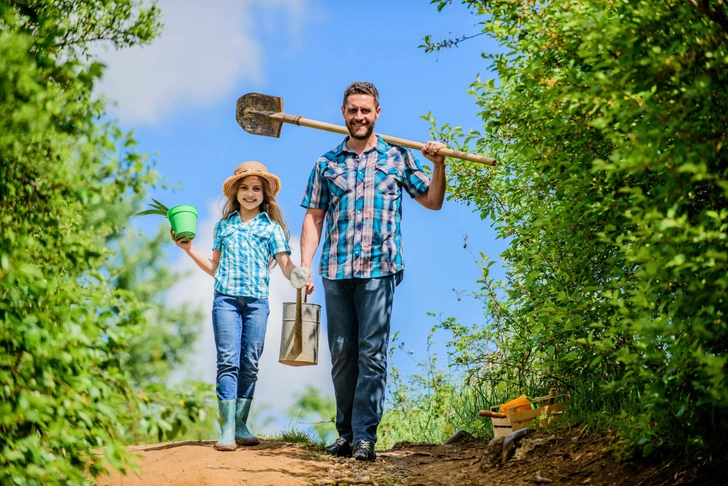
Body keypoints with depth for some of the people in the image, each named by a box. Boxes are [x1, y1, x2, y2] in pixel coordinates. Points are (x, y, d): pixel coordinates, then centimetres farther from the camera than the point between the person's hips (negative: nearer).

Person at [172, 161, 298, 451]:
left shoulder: (272, 227, 11)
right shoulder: (224, 225, 16)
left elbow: (285, 263, 0)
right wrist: (189, 249, 12)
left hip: (257, 300, 0)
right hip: (226, 298, 0)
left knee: (250, 364, 3)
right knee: (228, 361, -8)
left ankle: (241, 426, 12)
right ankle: (227, 430, -12)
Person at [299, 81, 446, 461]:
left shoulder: (397, 158, 9)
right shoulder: (327, 163, 12)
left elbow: (433, 201, 13)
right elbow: (314, 217, 10)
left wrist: (438, 165, -2)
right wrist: (304, 265, 2)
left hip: (379, 269, -2)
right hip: (336, 272, 2)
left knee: (372, 355, -7)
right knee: (341, 355, 7)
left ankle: (365, 436, -4)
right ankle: (345, 433, 17)